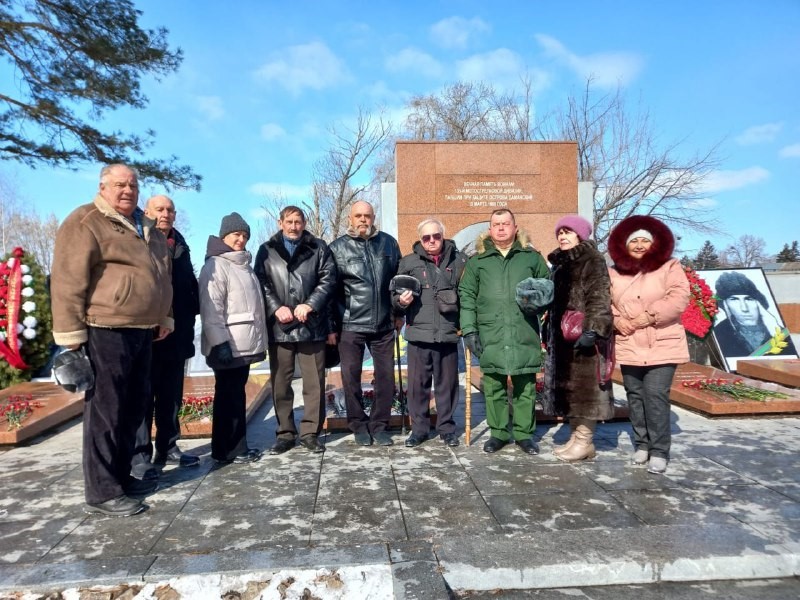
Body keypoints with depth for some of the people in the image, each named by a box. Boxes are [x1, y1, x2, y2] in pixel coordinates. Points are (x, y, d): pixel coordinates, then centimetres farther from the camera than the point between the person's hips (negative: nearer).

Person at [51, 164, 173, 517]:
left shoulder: (147, 228, 19)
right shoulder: (85, 223, -6)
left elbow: (159, 277, 26)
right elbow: (69, 281, -12)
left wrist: (163, 317, 23)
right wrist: (72, 334, -15)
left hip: (141, 331, 8)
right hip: (105, 332, -8)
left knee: (133, 407, 14)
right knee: (106, 411, -3)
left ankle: (121, 476, 27)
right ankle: (102, 492, 7)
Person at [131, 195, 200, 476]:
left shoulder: (180, 246, 14)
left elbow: (191, 284, 17)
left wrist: (192, 311, 4)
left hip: (176, 334, 6)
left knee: (171, 397, 13)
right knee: (144, 397, 1)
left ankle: (168, 448, 23)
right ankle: (141, 455, 9)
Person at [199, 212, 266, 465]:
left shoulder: (243, 264, 18)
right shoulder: (216, 265, -8)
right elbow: (210, 309, -17)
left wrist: (259, 340, 19)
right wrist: (220, 342, -23)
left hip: (244, 344, 8)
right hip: (227, 345, -8)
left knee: (237, 395, 13)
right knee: (229, 396, -2)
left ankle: (237, 446, 21)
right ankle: (227, 450, 7)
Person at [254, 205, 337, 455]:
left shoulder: (318, 248, 8)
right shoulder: (267, 250, 10)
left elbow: (328, 279, 0)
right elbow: (261, 284, 3)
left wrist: (310, 305, -12)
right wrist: (276, 308, -12)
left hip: (311, 326, -1)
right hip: (279, 327, 1)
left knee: (314, 382, 2)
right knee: (280, 383, 7)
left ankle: (311, 432, 15)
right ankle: (285, 433, 19)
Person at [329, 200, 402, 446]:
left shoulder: (389, 243, 7)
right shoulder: (337, 248, 0)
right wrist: (330, 326, -2)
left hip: (383, 325, 2)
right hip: (350, 325, -2)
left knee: (386, 376, 7)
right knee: (351, 377, 5)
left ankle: (379, 425, 23)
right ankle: (359, 425, 22)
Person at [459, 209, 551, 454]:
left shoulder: (532, 257, 10)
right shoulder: (477, 261, 9)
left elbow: (548, 287, 17)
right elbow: (467, 296, 6)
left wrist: (539, 302, -5)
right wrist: (469, 330, -3)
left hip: (524, 334, 0)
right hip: (490, 335, 0)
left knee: (525, 387, 7)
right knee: (494, 387, 7)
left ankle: (524, 433, 21)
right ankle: (498, 432, 21)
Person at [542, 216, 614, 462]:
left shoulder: (592, 260, -7)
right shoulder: (560, 263, 18)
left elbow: (599, 298, -16)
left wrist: (592, 330, -26)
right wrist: (549, 331, 20)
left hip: (582, 335, -9)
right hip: (562, 335, 9)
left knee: (584, 385, -5)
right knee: (568, 385, 11)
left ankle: (585, 441, 3)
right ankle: (576, 436, 20)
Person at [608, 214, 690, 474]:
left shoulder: (669, 267, 0)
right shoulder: (614, 272, 8)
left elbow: (680, 297, -11)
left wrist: (651, 315, -19)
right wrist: (617, 321, -9)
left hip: (661, 346, -3)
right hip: (629, 347, 4)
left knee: (655, 396, -9)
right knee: (635, 396, 9)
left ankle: (659, 451, 2)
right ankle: (642, 444, 23)